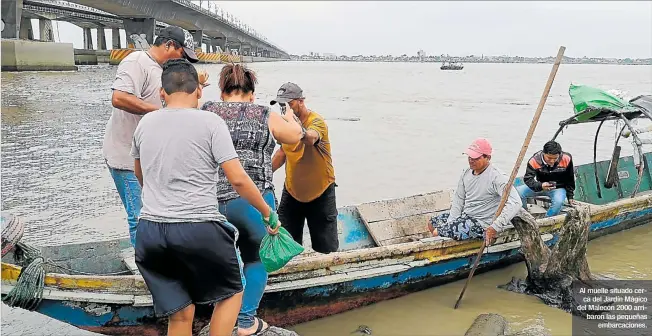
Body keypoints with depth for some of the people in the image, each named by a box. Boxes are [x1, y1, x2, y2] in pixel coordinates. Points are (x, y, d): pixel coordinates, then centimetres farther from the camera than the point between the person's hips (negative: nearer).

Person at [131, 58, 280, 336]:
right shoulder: (210, 122, -4)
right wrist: (268, 213, 4)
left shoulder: (145, 123, 11)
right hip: (198, 229, -4)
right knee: (231, 292, 20)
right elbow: (238, 179, -10)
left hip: (149, 230, 5)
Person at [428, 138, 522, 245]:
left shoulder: (497, 177, -22)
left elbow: (515, 203, -31)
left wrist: (495, 227, -34)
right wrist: (451, 223, -3)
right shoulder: (467, 173, 3)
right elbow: (458, 199, 8)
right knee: (432, 222, 11)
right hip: (464, 216, 8)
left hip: (481, 223, -8)